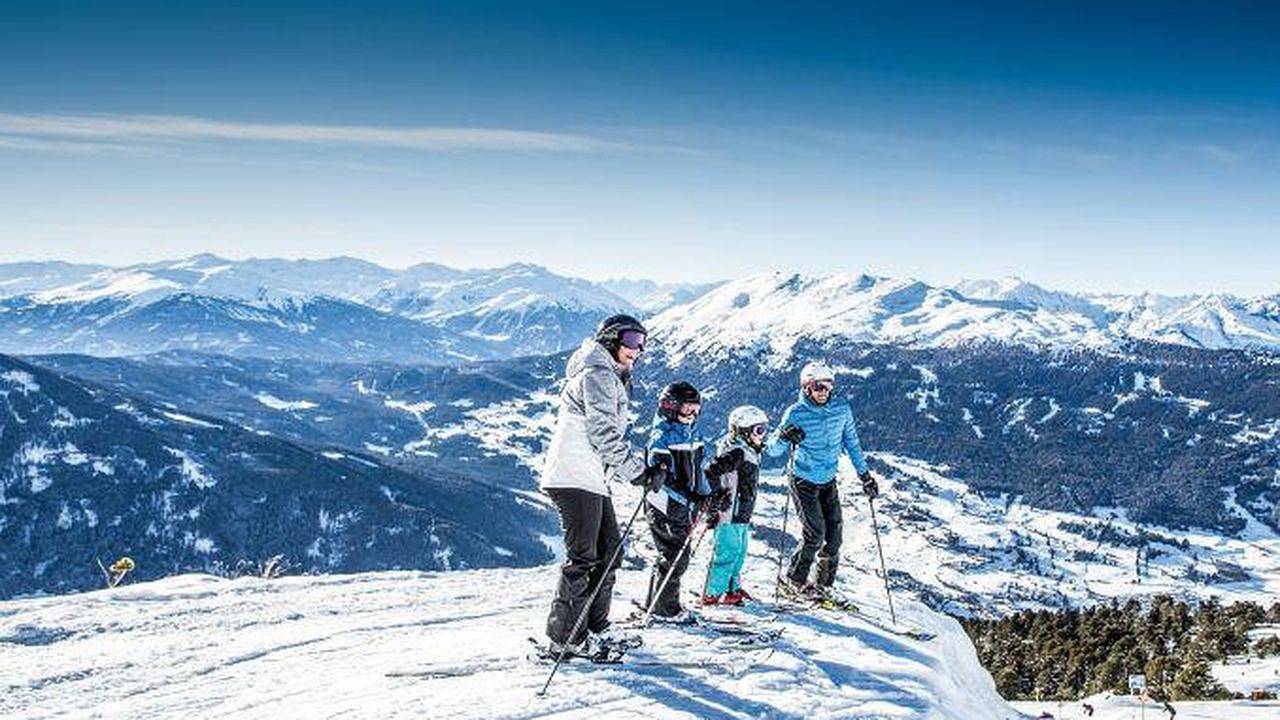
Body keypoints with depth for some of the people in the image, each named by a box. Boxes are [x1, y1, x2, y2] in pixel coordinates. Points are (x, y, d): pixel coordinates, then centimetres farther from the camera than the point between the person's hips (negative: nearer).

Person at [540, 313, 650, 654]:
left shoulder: (613, 377, 24)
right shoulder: (597, 374, -10)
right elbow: (602, 431, -19)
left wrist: (635, 462, 12)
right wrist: (635, 468, -18)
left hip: (594, 478, 11)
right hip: (576, 476, -11)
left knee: (609, 550, 14)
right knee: (583, 557, -9)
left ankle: (594, 626, 23)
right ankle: (565, 637, -5)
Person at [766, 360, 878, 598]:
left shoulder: (841, 410, -5)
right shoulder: (796, 413, -16)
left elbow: (851, 443, 8)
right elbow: (772, 450, -16)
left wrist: (864, 474, 9)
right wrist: (784, 438, -37)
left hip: (828, 481, 4)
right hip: (804, 481, -4)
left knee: (834, 534, 1)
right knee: (814, 535, -10)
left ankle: (823, 584, 18)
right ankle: (794, 581, 10)